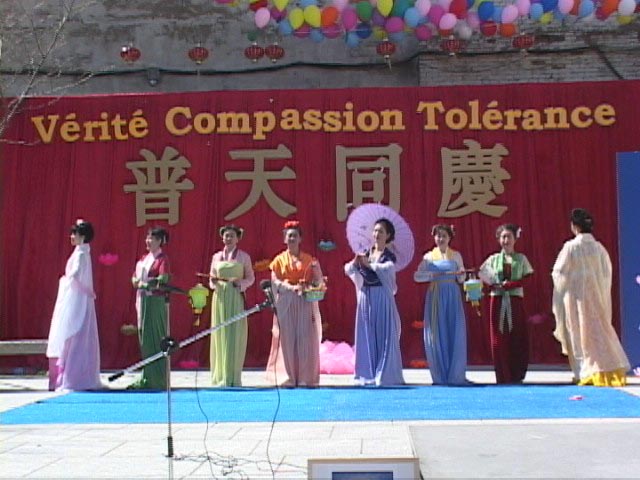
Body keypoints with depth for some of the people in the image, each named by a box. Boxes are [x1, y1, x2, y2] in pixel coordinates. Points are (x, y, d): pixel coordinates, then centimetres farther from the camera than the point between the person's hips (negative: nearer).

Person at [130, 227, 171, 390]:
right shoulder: (144, 258, 16)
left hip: (157, 301, -8)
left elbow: (163, 280, -18)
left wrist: (144, 283, -12)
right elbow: (135, 278, 16)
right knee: (144, 337, 8)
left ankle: (157, 380, -1)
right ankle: (147, 378, 14)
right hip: (143, 300, 8)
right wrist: (137, 281, -6)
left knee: (155, 339, -6)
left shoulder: (162, 259, -6)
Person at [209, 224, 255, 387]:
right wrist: (213, 282, -9)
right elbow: (211, 279, 14)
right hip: (220, 297, 2)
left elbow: (251, 278, 6)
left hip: (236, 297, -2)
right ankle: (220, 376, 6)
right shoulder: (216, 256, 11)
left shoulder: (244, 256, 5)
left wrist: (240, 283, -13)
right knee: (220, 335, 1)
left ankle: (234, 377, 0)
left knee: (236, 336, -4)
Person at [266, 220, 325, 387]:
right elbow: (275, 282, -2)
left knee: (306, 339, -3)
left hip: (306, 304, 1)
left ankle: (306, 378, 0)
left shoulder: (309, 260, 12)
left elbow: (319, 281, 7)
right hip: (286, 304, -1)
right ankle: (287, 378, -1)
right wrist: (293, 288, -15)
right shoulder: (279, 260, 9)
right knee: (287, 340, -5)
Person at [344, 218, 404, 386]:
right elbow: (348, 270, 3)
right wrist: (355, 261, -16)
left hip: (382, 298, -4)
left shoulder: (389, 256, 0)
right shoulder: (365, 253, 11)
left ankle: (385, 375, 2)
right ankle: (369, 374, 11)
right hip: (366, 297, 4)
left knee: (384, 336, -2)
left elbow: (387, 268, -22)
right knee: (367, 336, 5)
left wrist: (368, 263, -20)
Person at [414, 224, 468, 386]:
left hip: (452, 296, 0)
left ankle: (456, 375, 3)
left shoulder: (456, 255, 9)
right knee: (437, 334, -2)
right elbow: (417, 276, -1)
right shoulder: (428, 256, 7)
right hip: (435, 296, 0)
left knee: (454, 334, -3)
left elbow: (461, 280, 8)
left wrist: (461, 274, -13)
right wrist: (433, 274, -15)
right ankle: (440, 376, 5)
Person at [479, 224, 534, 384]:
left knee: (517, 339, -3)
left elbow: (528, 279, 0)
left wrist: (509, 284, -12)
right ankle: (503, 377, 2)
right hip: (498, 301, 0)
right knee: (499, 340, -3)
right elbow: (481, 275, 4)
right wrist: (496, 285, -12)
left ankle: (517, 376, 5)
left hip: (515, 300, 0)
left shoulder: (521, 259, 9)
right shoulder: (493, 259, 11)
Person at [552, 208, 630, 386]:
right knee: (599, 330, 12)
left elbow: (559, 272, -8)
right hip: (597, 296, 4)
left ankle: (588, 373, 3)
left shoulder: (571, 247, -13)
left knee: (582, 333, 3)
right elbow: (607, 273, 4)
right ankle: (611, 370, 12)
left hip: (577, 296, -4)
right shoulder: (599, 247, 0)